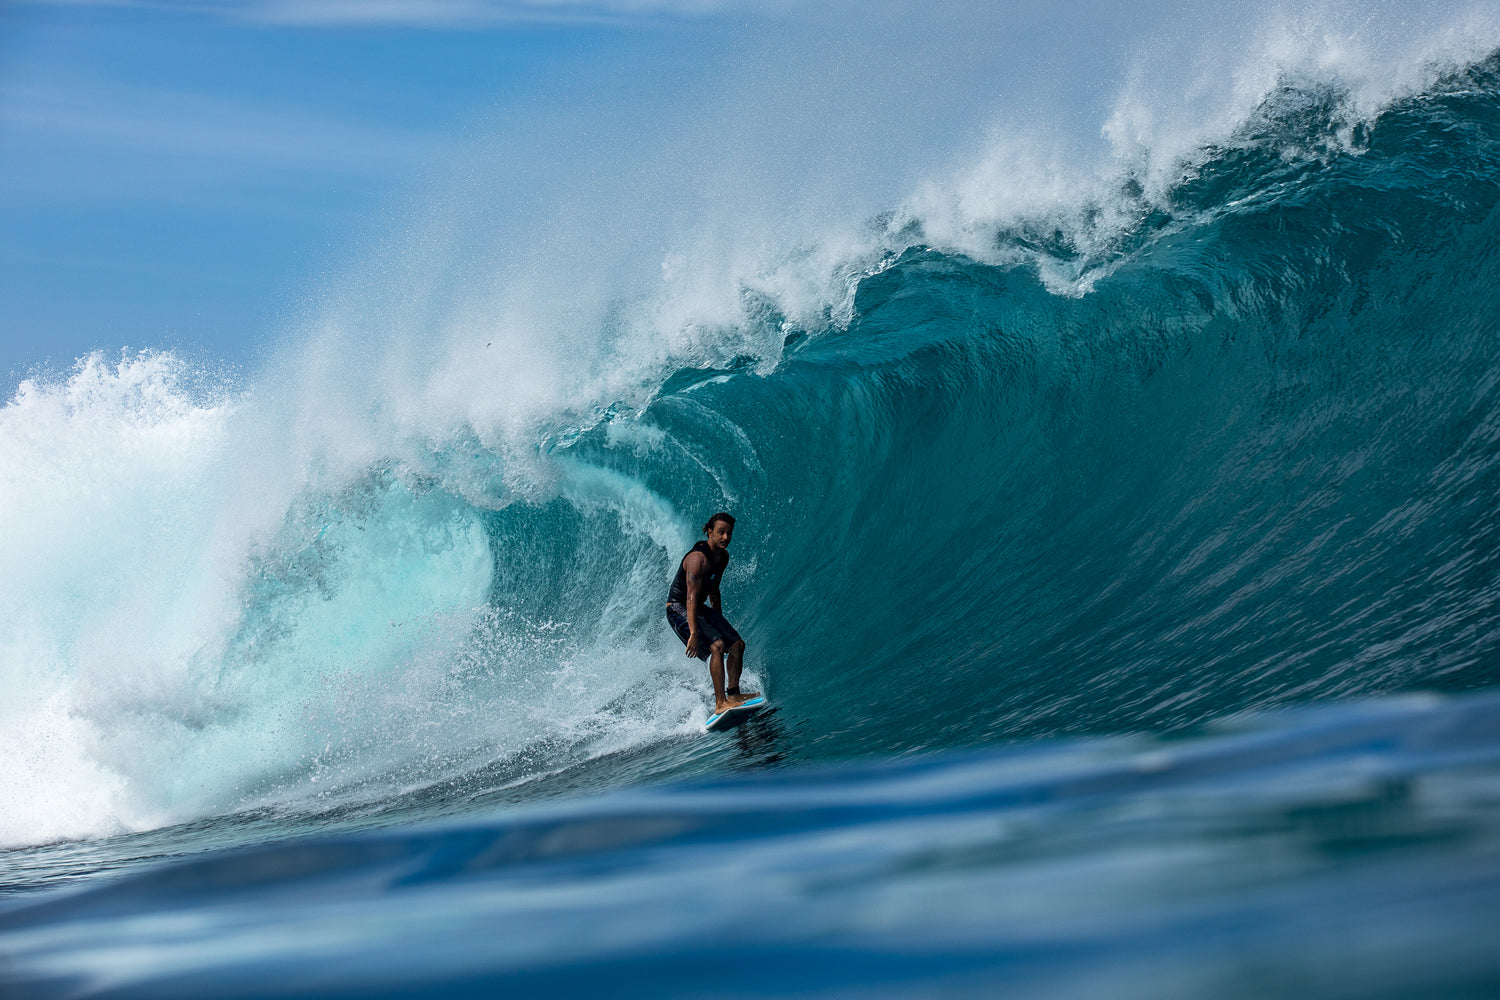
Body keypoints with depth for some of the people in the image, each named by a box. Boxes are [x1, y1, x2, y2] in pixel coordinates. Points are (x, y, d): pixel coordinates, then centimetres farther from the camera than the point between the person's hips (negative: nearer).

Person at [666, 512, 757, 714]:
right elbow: (691, 597, -32)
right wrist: (693, 633, -39)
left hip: (699, 609, 10)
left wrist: (719, 623, 24)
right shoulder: (698, 558, -26)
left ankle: (733, 694, 18)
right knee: (717, 645, -25)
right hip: (678, 609, -10)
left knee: (737, 645, 7)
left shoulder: (723, 556, 4)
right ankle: (720, 703, -27)